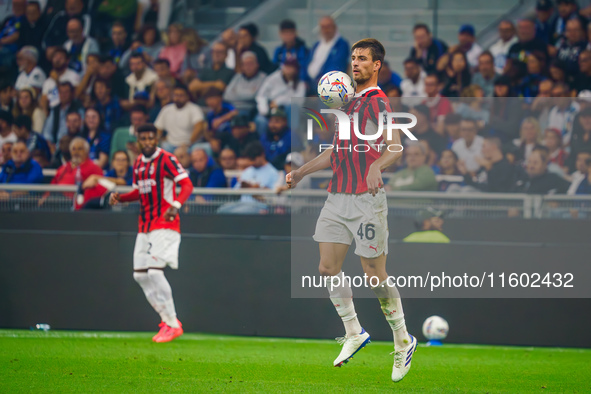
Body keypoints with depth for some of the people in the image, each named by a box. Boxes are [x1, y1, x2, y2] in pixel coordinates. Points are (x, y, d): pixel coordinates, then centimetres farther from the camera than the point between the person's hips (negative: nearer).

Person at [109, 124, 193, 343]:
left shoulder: (166, 160, -9)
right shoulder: (139, 163, 14)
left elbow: (187, 185, -17)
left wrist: (176, 205, -33)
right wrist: (120, 198, 5)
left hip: (165, 225, -8)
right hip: (144, 226, 8)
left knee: (154, 270, -18)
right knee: (139, 274, 6)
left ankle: (172, 324, -11)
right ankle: (167, 319, 16)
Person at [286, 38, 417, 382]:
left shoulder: (377, 102, -9)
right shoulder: (349, 101, 18)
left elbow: (395, 146, -23)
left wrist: (377, 166, -42)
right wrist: (301, 172, 24)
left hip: (367, 199, -8)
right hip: (338, 197, 8)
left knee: (375, 274, -4)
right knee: (328, 267, 1)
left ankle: (403, 341, 11)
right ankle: (354, 334, 16)